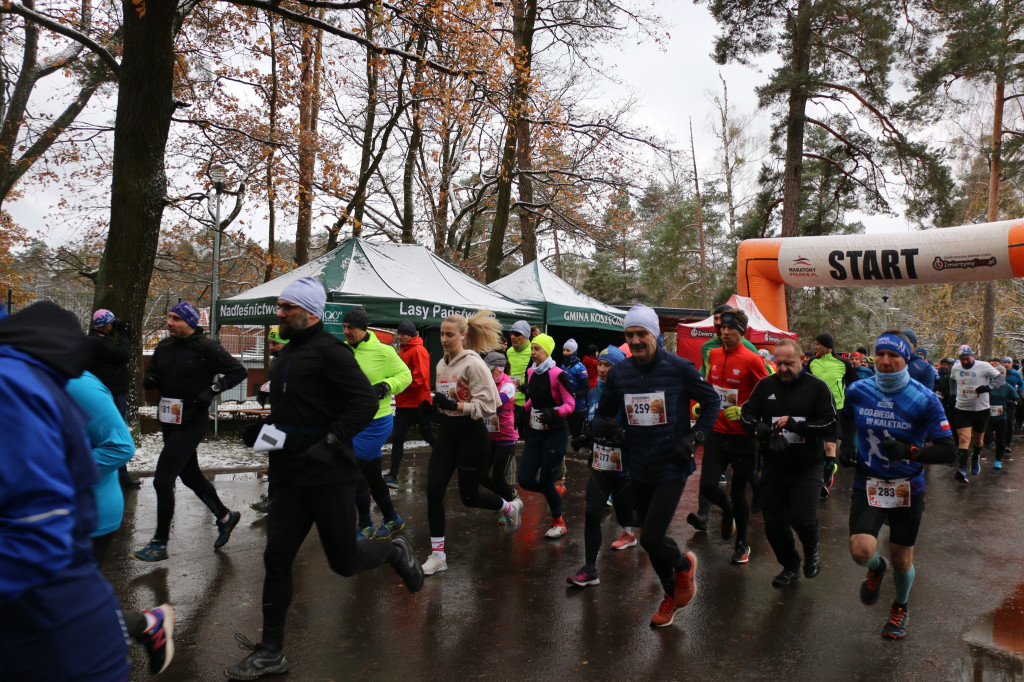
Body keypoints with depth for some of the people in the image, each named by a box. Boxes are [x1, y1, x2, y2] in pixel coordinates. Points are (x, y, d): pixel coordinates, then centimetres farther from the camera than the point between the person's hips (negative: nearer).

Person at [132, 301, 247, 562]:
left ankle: (160, 543, 7)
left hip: (191, 423, -8)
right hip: (169, 421, 8)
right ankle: (225, 516, 37)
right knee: (190, 475, 18)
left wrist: (209, 392, -18)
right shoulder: (164, 347, 8)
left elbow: (238, 371, -11)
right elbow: (151, 379, 17)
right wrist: (150, 380, -7)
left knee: (162, 481, -8)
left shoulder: (206, 348, -12)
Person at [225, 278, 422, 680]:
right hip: (291, 477, 8)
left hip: (329, 476, -8)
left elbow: (365, 401, -21)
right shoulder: (288, 354, 15)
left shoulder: (329, 351, -13)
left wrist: (330, 443, -24)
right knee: (277, 560, 9)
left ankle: (395, 552, 33)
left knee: (343, 562, 3)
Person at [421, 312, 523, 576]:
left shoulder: (473, 363, -15)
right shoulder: (442, 364, 9)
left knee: (469, 496, 5)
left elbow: (487, 405, -20)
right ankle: (437, 555, 11)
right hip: (447, 432, 7)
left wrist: (454, 405, -27)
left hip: (471, 434, -7)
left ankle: (511, 508, 36)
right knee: (433, 490, -2)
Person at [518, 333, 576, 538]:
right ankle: (556, 491, 32)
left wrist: (554, 412, -29)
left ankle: (559, 524, 23)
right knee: (525, 480, 1)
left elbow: (571, 404, -12)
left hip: (555, 434, -6)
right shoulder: (530, 372, 5)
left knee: (546, 483, -2)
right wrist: (525, 409, 5)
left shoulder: (558, 375, -15)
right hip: (535, 433, 6)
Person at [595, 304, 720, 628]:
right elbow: (603, 413, 10)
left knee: (651, 539, -13)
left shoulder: (679, 368, -10)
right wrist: (604, 426, -14)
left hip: (671, 467, -5)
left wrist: (694, 438, -9)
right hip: (638, 468, 5)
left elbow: (711, 402, 2)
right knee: (650, 540, 15)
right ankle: (672, 595, 41)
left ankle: (684, 565, 22)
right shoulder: (619, 373, 0)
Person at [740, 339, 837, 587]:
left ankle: (812, 551, 20)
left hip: (808, 466, -3)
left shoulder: (817, 387, -4)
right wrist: (761, 429, -18)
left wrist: (795, 425, -21)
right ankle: (790, 567, 33)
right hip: (774, 466, 3)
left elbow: (830, 425, -9)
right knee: (773, 524, 7)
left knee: (802, 518, -15)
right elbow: (746, 415, 3)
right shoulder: (765, 385, 3)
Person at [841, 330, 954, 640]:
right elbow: (845, 421, 18)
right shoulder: (858, 391, -4)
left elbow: (947, 451, -12)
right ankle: (876, 569, 23)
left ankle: (901, 608, 44)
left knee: (901, 559, 12)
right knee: (861, 551, -17)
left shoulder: (925, 400, -12)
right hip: (867, 485, 1)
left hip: (907, 489, -1)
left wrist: (909, 451, -29)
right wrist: (846, 444, 0)